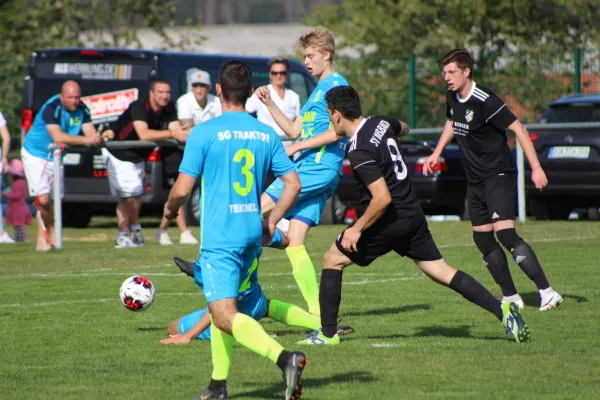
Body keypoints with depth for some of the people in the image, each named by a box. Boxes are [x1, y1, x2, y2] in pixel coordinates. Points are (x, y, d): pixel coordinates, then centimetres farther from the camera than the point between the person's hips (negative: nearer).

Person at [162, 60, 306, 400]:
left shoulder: (204, 133, -9)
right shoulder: (267, 134, 6)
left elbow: (182, 190, -10)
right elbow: (294, 184, 5)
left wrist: (170, 209, 12)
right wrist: (272, 222, 18)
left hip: (219, 235, -6)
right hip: (253, 233, 6)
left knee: (225, 315, -13)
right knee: (223, 305, 23)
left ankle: (284, 358, -34)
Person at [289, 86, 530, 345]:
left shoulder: (359, 152, -21)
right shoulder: (381, 123, 3)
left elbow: (382, 198, -27)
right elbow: (403, 128, 30)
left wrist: (357, 229, -16)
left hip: (390, 220, -8)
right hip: (414, 214, 8)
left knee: (332, 259, 7)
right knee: (442, 271, 10)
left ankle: (327, 333, 9)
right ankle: (502, 309, -3)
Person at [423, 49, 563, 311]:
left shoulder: (484, 101, -21)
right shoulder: (452, 97, 4)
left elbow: (518, 128, -20)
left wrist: (536, 167, -24)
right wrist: (436, 154, 23)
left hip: (499, 176, -9)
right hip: (475, 180, 9)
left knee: (505, 232, -21)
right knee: (483, 239, 7)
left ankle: (547, 292, -20)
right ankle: (510, 297, 17)